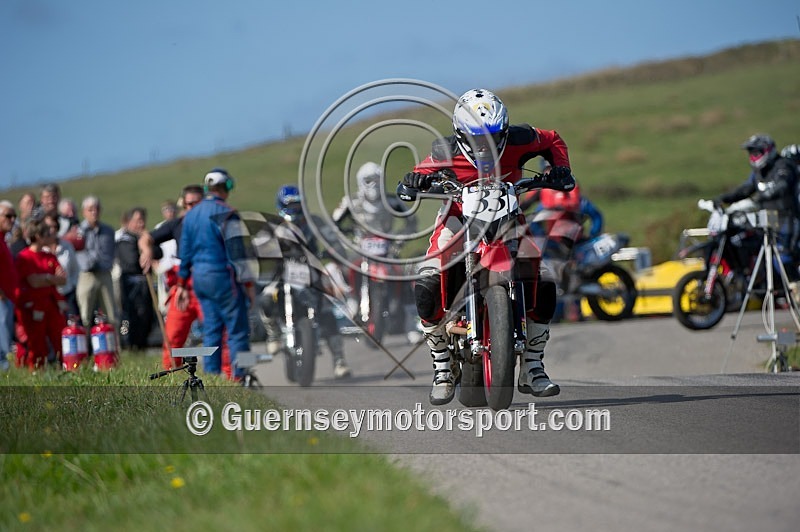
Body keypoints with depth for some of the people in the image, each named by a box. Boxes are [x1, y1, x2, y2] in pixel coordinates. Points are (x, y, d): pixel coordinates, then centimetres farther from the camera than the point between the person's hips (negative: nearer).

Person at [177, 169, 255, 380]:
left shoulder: (191, 215, 11)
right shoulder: (226, 213, -11)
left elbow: (185, 251, 14)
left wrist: (182, 285, 19)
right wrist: (249, 283, -8)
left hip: (199, 277, 7)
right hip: (222, 276, -7)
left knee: (211, 330, 11)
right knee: (237, 329, -4)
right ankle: (240, 376, -8)